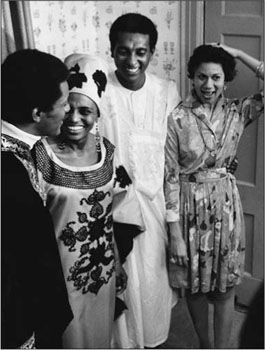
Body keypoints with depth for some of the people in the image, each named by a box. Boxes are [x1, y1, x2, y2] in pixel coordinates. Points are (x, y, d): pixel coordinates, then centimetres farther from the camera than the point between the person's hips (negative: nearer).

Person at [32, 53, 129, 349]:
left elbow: (106, 215, 6)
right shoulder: (41, 154, -20)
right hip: (62, 272, -4)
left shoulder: (105, 149, -4)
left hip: (102, 269, 5)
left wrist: (117, 263, 12)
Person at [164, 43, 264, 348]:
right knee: (196, 284, 16)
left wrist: (238, 54, -12)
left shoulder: (237, 111, -2)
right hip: (191, 207, -2)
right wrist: (175, 231, -12)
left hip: (226, 203, 2)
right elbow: (171, 176, -11)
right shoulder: (177, 119, -12)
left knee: (225, 286, 11)